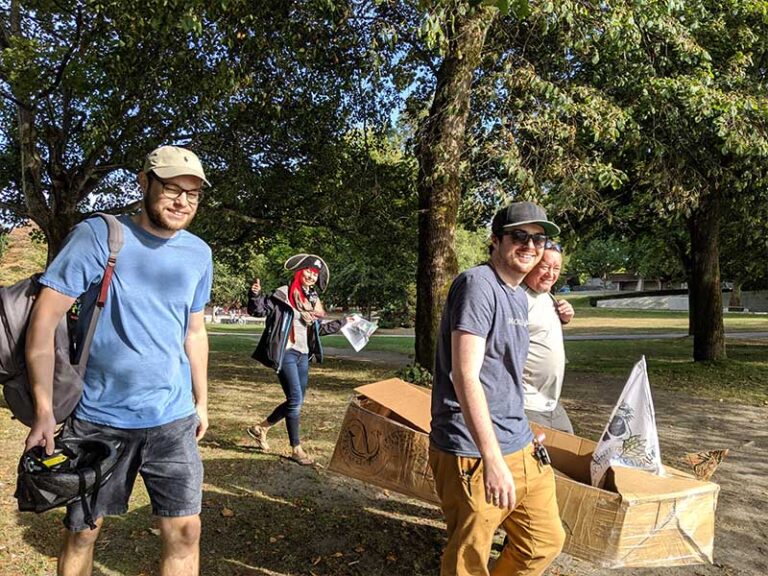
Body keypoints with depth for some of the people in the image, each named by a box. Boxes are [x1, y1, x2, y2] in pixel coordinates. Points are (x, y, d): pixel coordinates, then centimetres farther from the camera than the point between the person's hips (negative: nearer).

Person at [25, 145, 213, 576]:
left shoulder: (199, 254, 4)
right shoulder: (98, 235, -10)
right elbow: (45, 318, -12)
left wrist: (201, 400, 14)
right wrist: (44, 411, -17)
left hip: (174, 419, 3)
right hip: (98, 418, -2)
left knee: (185, 532, 3)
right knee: (82, 532, 14)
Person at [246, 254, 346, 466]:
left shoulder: (313, 300, 14)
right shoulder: (283, 294, -6)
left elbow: (319, 328, 23)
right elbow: (258, 310, -9)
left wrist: (343, 323, 24)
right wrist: (255, 295, -28)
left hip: (303, 355, 8)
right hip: (286, 353, -8)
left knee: (296, 402, 12)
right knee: (295, 400, -8)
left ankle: (260, 428, 30)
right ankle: (296, 449, 4)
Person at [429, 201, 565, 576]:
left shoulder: (519, 297, 14)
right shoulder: (478, 284, -15)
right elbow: (465, 376, -23)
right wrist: (493, 459, -26)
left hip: (521, 448, 9)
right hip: (473, 454, -9)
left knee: (546, 543, 18)